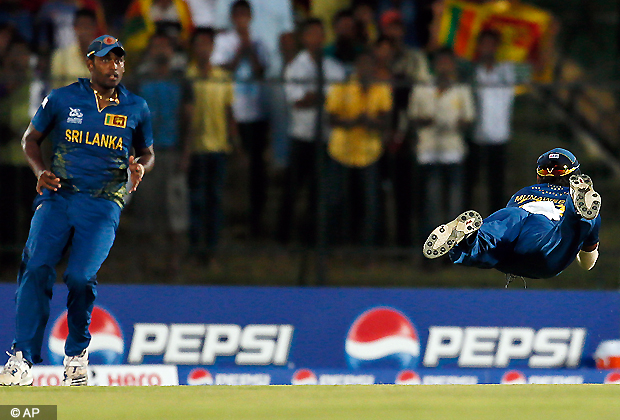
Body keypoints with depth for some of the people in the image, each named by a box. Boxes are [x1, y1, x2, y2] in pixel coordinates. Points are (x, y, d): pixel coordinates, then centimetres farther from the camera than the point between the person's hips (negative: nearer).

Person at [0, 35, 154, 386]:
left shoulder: (136, 109, 10)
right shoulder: (62, 99, 6)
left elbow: (148, 153, 22)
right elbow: (31, 138, 15)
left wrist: (140, 167, -2)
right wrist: (40, 171, -3)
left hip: (103, 203, 0)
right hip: (58, 196, 0)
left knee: (81, 276, -19)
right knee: (37, 269, -19)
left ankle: (77, 351, 7)